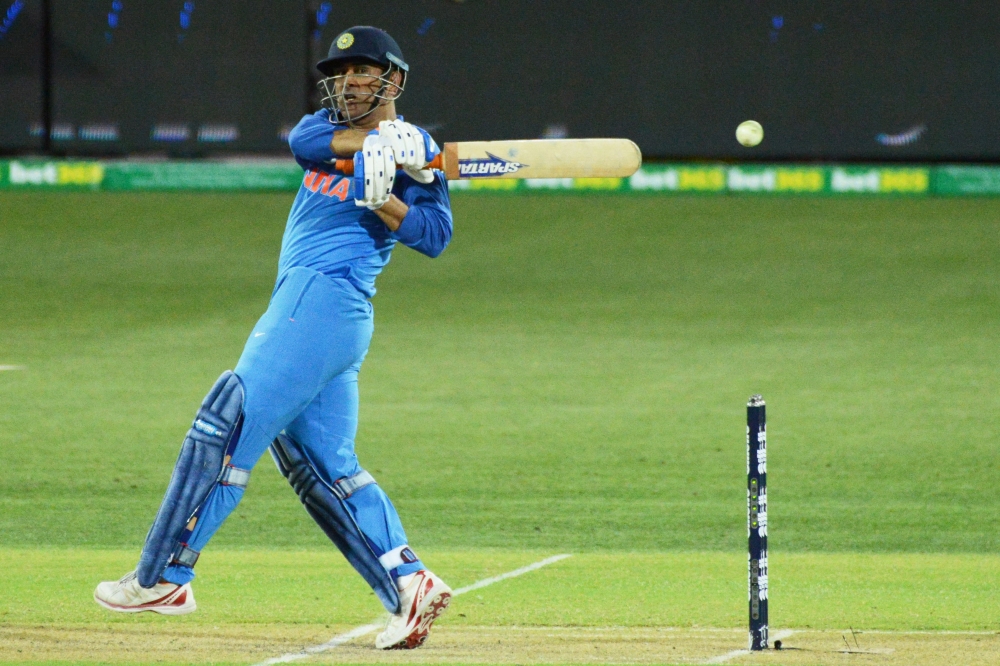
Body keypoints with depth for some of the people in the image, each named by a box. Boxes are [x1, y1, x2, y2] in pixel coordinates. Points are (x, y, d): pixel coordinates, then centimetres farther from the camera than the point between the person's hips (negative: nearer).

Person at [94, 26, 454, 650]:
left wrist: (383, 200, -23)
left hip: (324, 297, -9)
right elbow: (301, 141, -3)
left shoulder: (415, 152, 0)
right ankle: (408, 583, -2)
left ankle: (162, 577, -10)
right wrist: (377, 142, -14)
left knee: (228, 426, -11)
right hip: (301, 303, 9)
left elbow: (435, 234, -9)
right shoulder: (328, 125, 20)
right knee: (325, 465, 5)